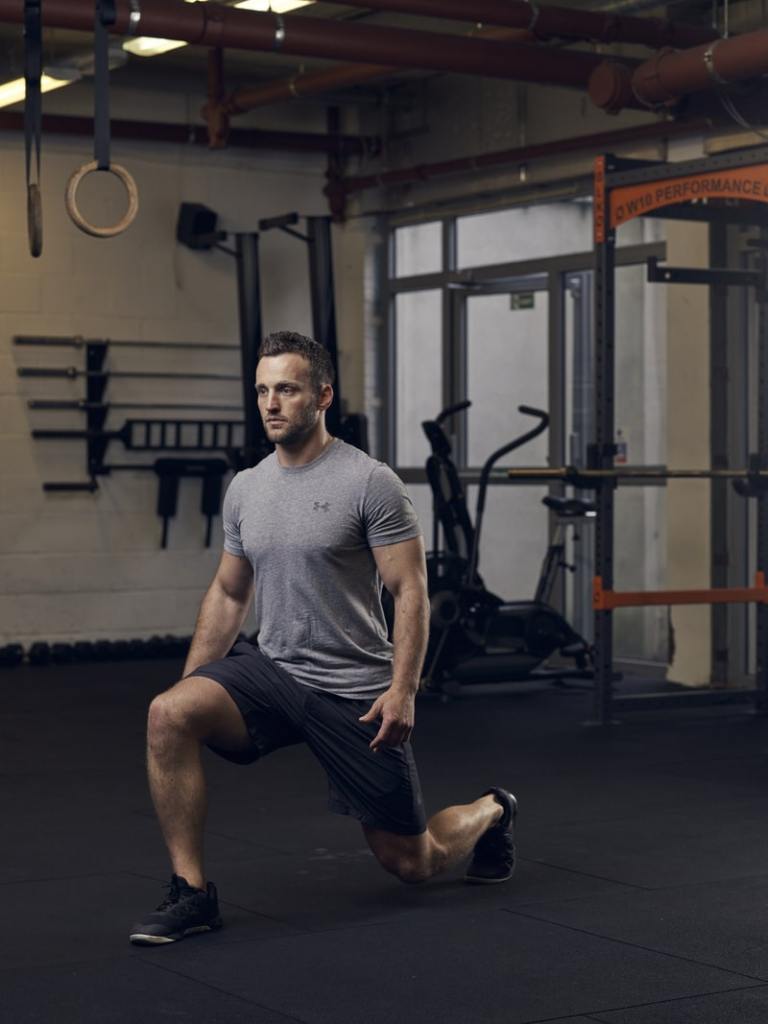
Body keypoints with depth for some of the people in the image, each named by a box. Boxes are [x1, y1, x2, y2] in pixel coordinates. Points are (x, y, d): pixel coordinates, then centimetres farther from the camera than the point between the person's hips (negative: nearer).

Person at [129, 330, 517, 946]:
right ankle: (191, 893, -15)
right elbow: (228, 594, 15)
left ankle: (490, 813, 40)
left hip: (354, 692, -5)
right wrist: (192, 685, 10)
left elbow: (410, 591, -13)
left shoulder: (369, 483, -13)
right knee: (168, 716, -24)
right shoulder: (246, 489, 6)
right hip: (271, 671, 5)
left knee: (412, 863, 4)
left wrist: (403, 691, -21)